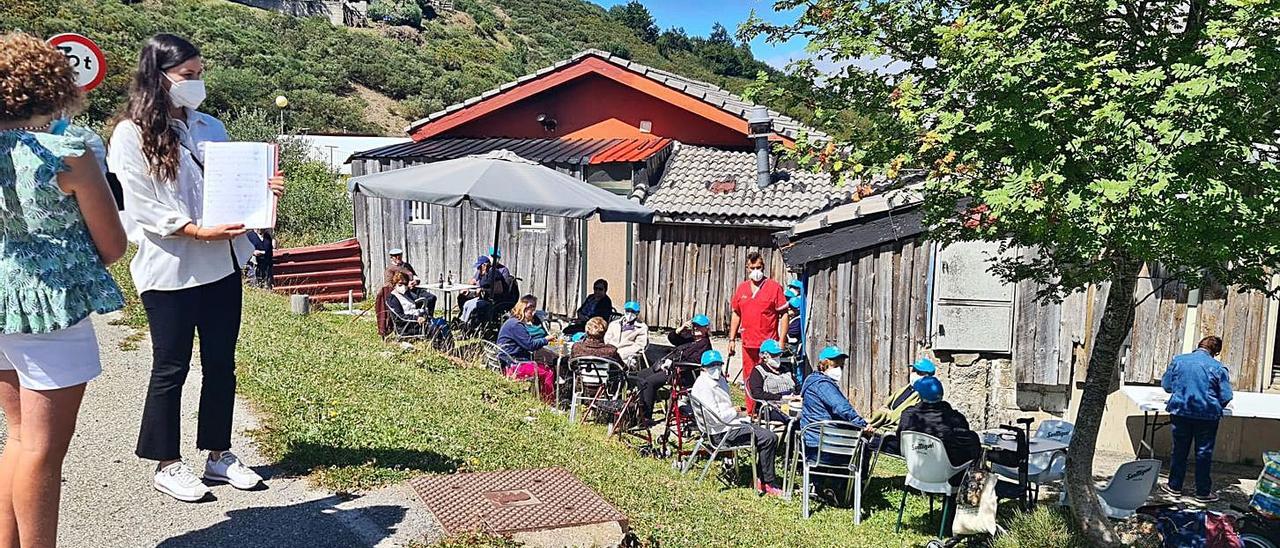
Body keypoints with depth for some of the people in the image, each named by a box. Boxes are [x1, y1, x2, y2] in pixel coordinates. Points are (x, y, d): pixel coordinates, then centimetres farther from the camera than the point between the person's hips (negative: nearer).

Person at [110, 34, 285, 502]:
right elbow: (140, 208, -12)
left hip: (222, 264, 6)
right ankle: (167, 465, 19)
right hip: (169, 270, -5)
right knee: (171, 369, 5)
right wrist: (198, 231, -22)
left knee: (221, 363, 12)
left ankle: (218, 454, 25)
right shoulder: (131, 134, -6)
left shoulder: (210, 127, 10)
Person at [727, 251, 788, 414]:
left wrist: (781, 341, -9)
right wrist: (732, 339, 13)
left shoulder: (774, 287, -3)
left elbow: (783, 315, -4)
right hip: (748, 344, 5)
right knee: (749, 380, 11)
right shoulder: (741, 288, 11)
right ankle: (750, 413, 22)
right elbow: (736, 315, 17)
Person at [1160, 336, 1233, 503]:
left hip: (1180, 412, 2)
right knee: (1204, 453, 8)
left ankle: (1175, 486, 19)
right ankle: (1203, 491, 14)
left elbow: (1166, 385, 7)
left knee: (1179, 450, 13)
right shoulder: (1218, 367, -7)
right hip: (1207, 415, -2)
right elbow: (1226, 397, -7)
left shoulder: (1178, 360, -1)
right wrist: (1215, 409, 12)